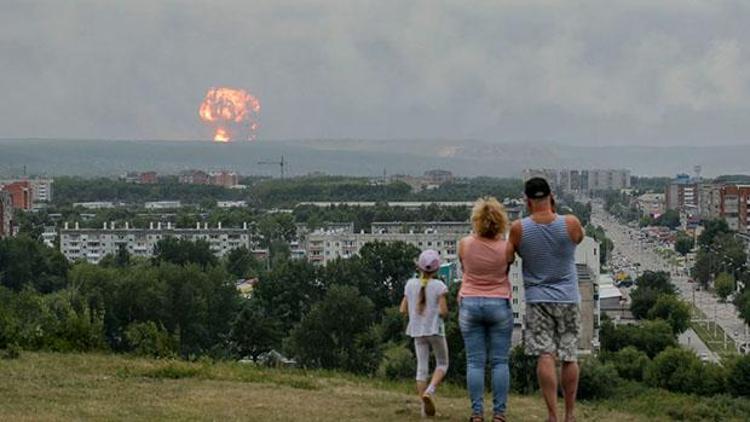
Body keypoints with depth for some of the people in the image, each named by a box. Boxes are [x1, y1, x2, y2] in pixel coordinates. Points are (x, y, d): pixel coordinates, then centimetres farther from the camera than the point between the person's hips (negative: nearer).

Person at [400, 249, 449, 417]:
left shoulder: (410, 285, 0)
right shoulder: (438, 286, -11)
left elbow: (403, 309, 4)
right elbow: (443, 311, -15)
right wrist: (443, 313, 6)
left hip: (417, 331, 4)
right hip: (435, 330, -4)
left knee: (422, 367, 8)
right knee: (442, 364, 13)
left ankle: (425, 407, 5)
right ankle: (430, 391, -12)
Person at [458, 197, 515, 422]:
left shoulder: (464, 244, -7)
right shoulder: (506, 247, -9)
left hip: (470, 304, 1)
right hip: (499, 304, -1)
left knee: (475, 362, 2)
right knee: (500, 361, 4)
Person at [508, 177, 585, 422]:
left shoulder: (518, 229, -9)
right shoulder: (570, 224, -8)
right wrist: (554, 213, 14)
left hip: (537, 298, -1)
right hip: (568, 298, 1)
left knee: (545, 356, -5)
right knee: (569, 357, 10)